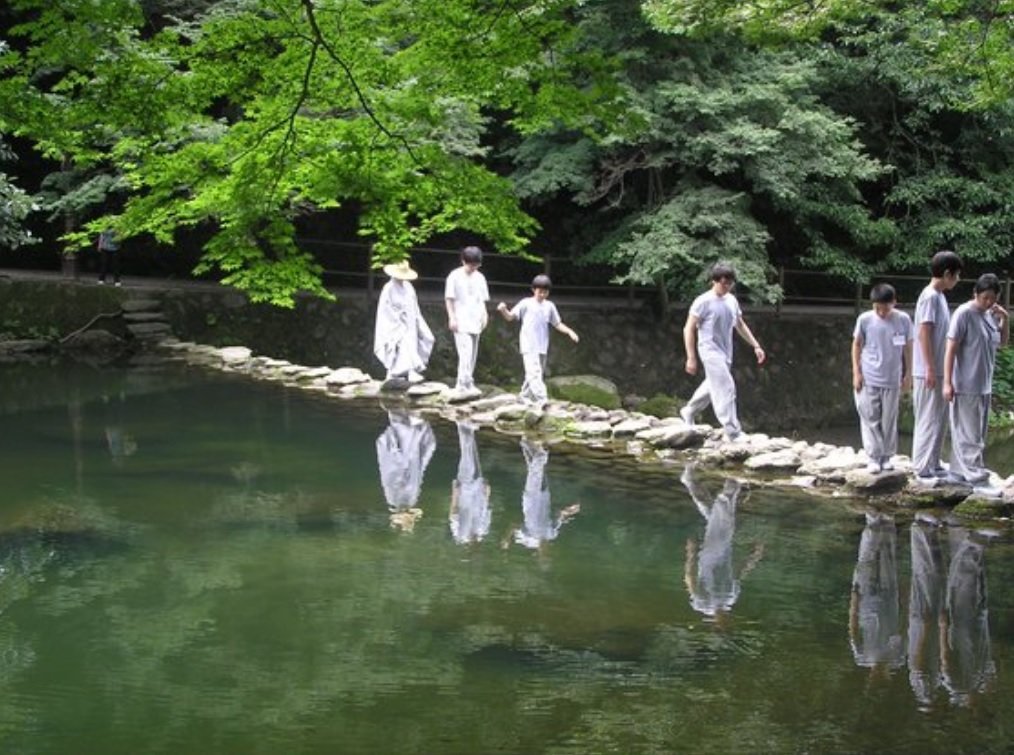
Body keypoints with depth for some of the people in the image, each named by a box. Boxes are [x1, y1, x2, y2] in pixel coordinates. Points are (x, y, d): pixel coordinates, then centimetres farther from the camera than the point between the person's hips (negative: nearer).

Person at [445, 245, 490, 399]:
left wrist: (484, 315, 4)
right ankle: (465, 385, -21)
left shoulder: (480, 277, 12)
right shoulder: (455, 276, -4)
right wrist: (452, 317, -11)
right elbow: (449, 298, -4)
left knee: (472, 355, 8)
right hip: (461, 322, -6)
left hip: (475, 322, 6)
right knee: (466, 353, -17)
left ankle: (462, 385, 16)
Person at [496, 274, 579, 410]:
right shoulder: (526, 304, -2)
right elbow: (510, 317, -4)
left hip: (542, 347, 6)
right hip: (529, 347, -6)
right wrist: (503, 310, -25)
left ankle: (526, 397, 25)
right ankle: (541, 399, -25)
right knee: (534, 373, -17)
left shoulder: (549, 306, 10)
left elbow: (558, 324, 17)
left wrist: (570, 332, 3)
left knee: (538, 373, 11)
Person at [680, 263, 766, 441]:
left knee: (713, 386, 20)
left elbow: (741, 325, 19)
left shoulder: (731, 300, 8)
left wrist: (756, 346, 12)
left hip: (726, 352, 8)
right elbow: (689, 329, -12)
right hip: (711, 351, -8)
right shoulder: (704, 301, -13)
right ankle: (733, 433, -13)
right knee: (726, 388, -14)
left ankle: (689, 412, 42)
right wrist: (691, 358, -16)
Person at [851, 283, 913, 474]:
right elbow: (857, 345, 2)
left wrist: (908, 373, 6)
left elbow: (908, 347, 5)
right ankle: (873, 458, 6)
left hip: (892, 380, 1)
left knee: (889, 420, 8)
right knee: (870, 419, 0)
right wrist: (856, 373, -2)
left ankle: (886, 456, 19)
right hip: (868, 379, -1)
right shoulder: (865, 320, -8)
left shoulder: (903, 320, -5)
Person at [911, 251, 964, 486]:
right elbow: (924, 334, -20)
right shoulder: (930, 296, -16)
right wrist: (930, 369, -21)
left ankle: (933, 465, 20)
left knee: (938, 420, 13)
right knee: (928, 420, -6)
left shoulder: (939, 296, 14)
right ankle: (922, 470, -2)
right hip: (929, 372, -9)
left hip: (940, 370, 9)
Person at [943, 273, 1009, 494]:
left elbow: (1003, 342, 19)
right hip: (966, 386, -8)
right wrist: (947, 382, -19)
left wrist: (1005, 320, 0)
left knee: (964, 433, 13)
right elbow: (951, 349, -15)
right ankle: (978, 479, -5)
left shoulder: (991, 314, 8)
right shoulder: (964, 314, -14)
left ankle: (958, 472, 21)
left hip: (984, 385, 8)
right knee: (971, 436, -5)